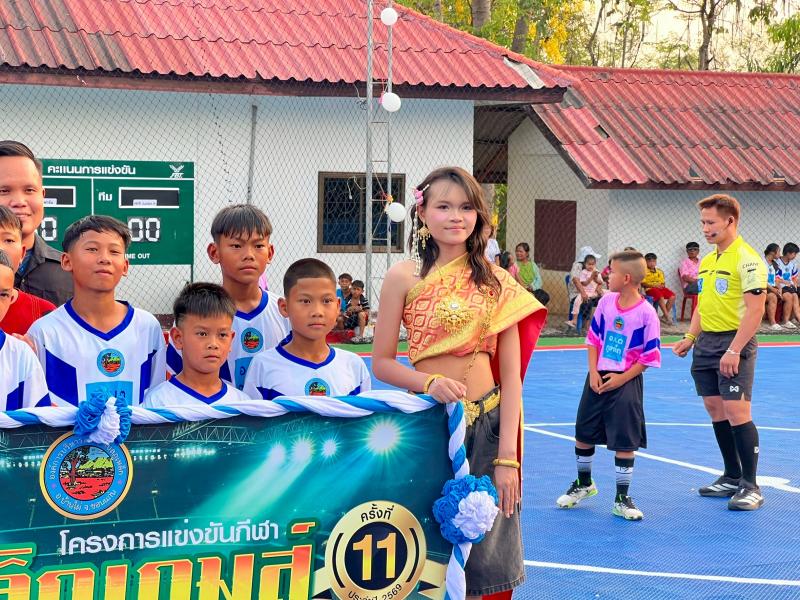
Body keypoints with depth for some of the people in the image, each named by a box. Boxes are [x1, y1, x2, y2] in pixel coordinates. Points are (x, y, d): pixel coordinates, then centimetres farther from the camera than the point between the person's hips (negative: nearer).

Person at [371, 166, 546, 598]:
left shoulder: (495, 282, 1)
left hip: (488, 423, 2)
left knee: (481, 556, 8)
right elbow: (381, 363, 0)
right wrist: (430, 382, -19)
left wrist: (507, 457, -6)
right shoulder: (405, 278, -3)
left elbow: (511, 375, 0)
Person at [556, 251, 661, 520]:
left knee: (624, 441, -1)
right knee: (584, 433, 13)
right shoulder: (606, 301, 0)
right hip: (598, 377, 5)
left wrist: (621, 379, -13)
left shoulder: (646, 313, -14)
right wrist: (593, 373, -2)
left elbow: (650, 356, -10)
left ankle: (622, 499, 12)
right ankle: (584, 483, 35)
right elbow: (594, 338, 8)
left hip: (626, 382, -5)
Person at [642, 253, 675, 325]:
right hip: (650, 289, -6)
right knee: (660, 296, -35)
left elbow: (663, 283, 20)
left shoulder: (659, 271, 19)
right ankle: (667, 316, -32)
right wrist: (653, 285, -18)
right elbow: (643, 283, -8)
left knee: (672, 296, -19)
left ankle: (664, 316, -17)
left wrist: (662, 285, -5)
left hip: (660, 288, 6)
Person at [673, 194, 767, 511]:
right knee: (715, 409, 10)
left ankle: (750, 487, -2)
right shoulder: (706, 261, 14)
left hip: (735, 343, -8)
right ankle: (732, 477, 21)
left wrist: (734, 350, -22)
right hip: (706, 343, 8)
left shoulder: (747, 259, -13)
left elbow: (755, 309, -18)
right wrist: (690, 338, 10)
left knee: (736, 411, -10)